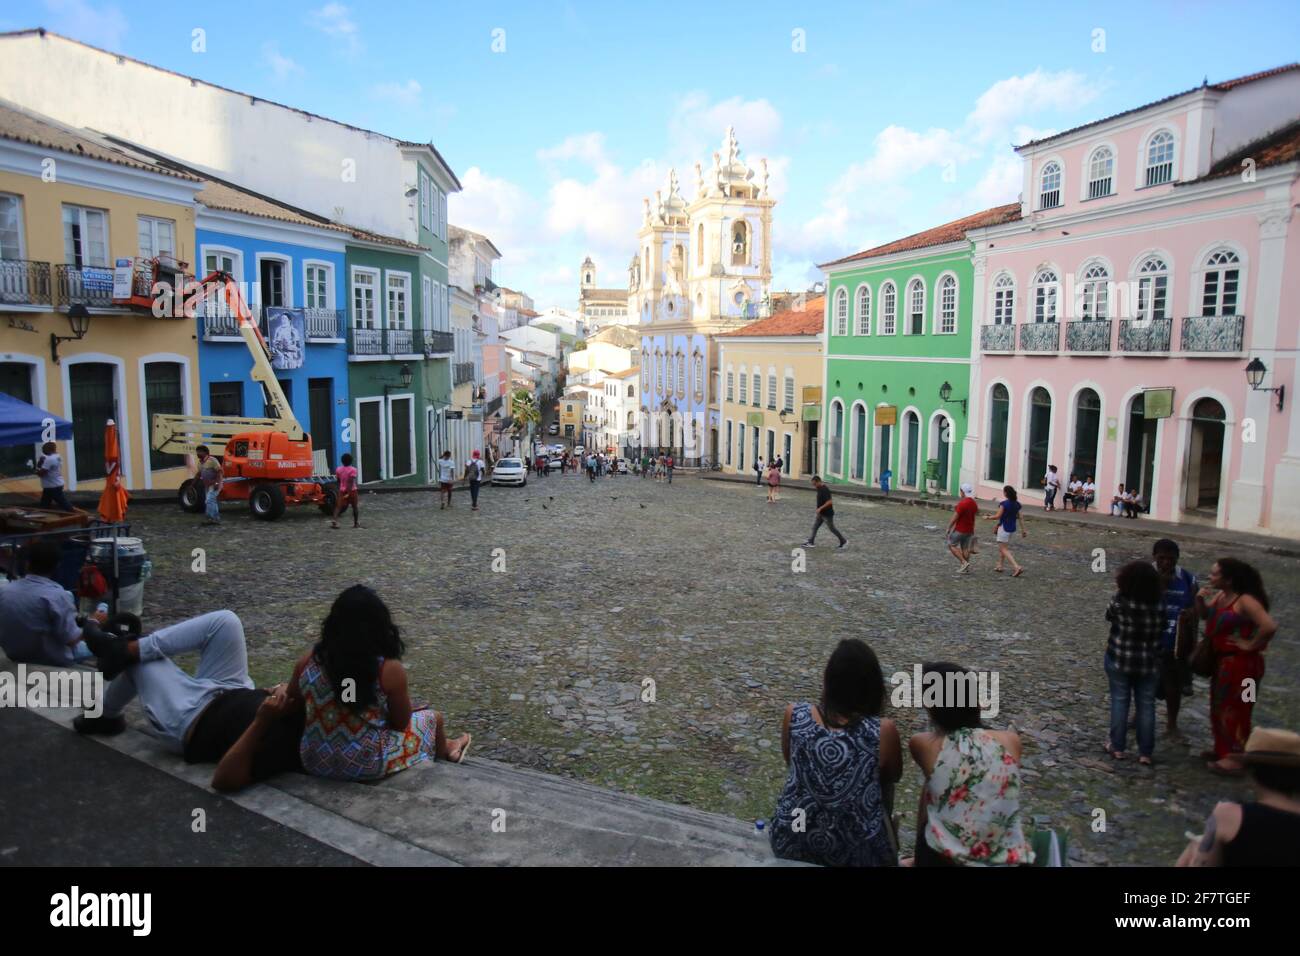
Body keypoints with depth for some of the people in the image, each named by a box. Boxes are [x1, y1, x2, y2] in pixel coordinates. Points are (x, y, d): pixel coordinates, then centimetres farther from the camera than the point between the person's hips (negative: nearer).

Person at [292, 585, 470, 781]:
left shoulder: (309, 661, -11)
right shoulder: (389, 669, -22)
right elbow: (401, 722, -9)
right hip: (367, 765, -4)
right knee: (433, 718, 22)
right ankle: (443, 752, 53)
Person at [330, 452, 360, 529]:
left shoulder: (338, 469, 2)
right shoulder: (352, 470, -12)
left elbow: (338, 481, 8)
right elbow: (351, 482, -21)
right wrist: (348, 493, -24)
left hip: (342, 491, 3)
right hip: (351, 491, -3)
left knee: (339, 506, 2)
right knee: (355, 507, 11)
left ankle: (335, 520, -19)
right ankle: (356, 523, 17)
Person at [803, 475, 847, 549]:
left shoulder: (825, 490, -24)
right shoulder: (820, 489, 5)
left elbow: (829, 502, -30)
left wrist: (820, 508, -27)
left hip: (827, 514, -9)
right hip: (821, 513, 9)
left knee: (832, 528, 3)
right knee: (815, 526, 8)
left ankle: (843, 541, 17)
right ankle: (811, 542, 13)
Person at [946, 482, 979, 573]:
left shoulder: (962, 503, -21)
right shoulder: (974, 503, 5)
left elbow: (955, 517, -18)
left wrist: (949, 528, -9)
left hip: (960, 529, -8)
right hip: (969, 530, 8)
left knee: (951, 545, 5)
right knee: (965, 548, 12)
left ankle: (964, 562, -7)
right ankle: (966, 568, 12)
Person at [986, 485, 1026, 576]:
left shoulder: (1004, 503, -18)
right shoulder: (1016, 504, 4)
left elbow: (997, 516, -18)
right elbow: (1020, 517, 6)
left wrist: (988, 517, -1)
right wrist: (1023, 530, 11)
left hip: (1004, 528, -8)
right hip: (1012, 528, 8)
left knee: (1004, 549, -3)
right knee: (1002, 547, 22)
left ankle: (1017, 567, -16)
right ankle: (999, 566, 29)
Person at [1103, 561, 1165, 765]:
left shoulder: (1120, 600, -18)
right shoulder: (1160, 603, -12)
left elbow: (1109, 616, 1)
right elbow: (1163, 628, 1)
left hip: (1119, 659, -1)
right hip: (1149, 663, 1)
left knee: (1119, 701, 11)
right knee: (1146, 705, 11)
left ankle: (1117, 747, 18)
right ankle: (1145, 753, 16)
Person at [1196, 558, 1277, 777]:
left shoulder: (1245, 601, -23)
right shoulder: (1220, 596, 4)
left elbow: (1269, 626, -34)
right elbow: (1204, 615, 16)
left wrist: (1250, 645, -22)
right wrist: (1200, 599, -4)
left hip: (1241, 663, -9)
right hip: (1223, 660, 9)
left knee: (1235, 710, -1)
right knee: (1220, 707, 18)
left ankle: (1235, 759, 9)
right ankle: (1223, 749, 32)